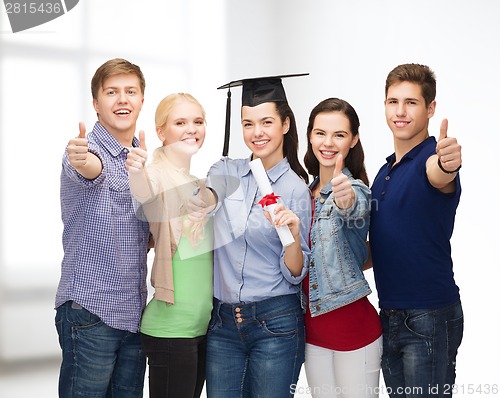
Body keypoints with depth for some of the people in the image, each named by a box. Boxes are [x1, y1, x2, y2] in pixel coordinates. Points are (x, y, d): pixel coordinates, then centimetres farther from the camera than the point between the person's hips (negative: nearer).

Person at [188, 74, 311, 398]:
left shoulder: (296, 189, -4)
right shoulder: (226, 171, 5)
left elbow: (295, 274, -5)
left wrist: (293, 235, -23)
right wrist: (203, 201, -39)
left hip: (275, 324, -3)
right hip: (223, 322, 3)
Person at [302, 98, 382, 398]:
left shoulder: (356, 191, -11)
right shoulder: (306, 192, 7)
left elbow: (354, 208, -37)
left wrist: (345, 198, -58)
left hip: (352, 325, -6)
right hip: (313, 325, 6)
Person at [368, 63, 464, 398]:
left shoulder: (433, 156, -10)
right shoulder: (385, 171, 14)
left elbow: (438, 176, -37)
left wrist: (446, 164, -58)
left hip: (429, 316, -7)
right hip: (391, 316, 8)